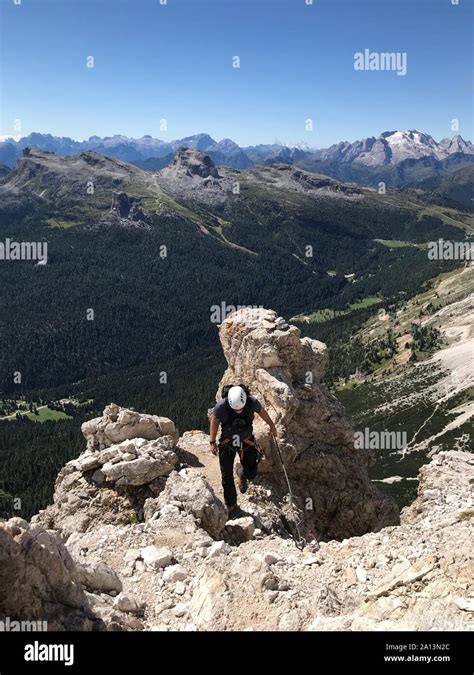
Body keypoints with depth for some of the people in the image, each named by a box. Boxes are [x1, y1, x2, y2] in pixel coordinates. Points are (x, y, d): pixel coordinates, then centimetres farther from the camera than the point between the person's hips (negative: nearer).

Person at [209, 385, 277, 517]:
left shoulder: (252, 402, -28)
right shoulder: (221, 406, -32)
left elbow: (262, 412, -4)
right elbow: (214, 421, -11)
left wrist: (272, 425, 13)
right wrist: (212, 442, -2)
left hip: (246, 441, 1)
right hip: (227, 442, -1)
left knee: (251, 473, 4)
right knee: (227, 477, 2)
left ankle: (242, 474, 42)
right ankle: (231, 506, 25)